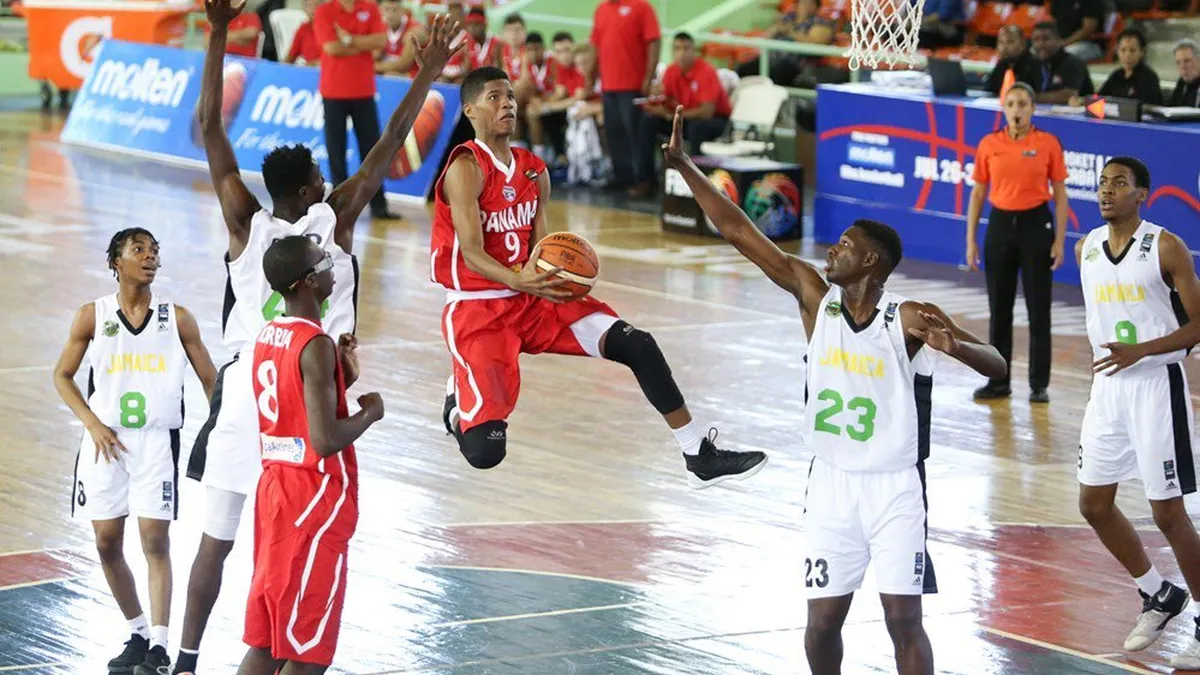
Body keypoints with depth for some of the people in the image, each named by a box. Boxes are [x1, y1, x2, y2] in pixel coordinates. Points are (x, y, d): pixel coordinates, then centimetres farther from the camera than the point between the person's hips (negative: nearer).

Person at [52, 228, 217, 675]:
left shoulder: (177, 318, 0)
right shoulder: (92, 316, 0)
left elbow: (211, 381, 6)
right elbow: (62, 377, 8)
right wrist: (92, 423, -5)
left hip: (157, 441, -2)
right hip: (106, 441, 2)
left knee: (155, 541, -9)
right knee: (107, 543, 5)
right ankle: (139, 633, 22)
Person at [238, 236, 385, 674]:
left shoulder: (267, 337, 10)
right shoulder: (316, 346, -18)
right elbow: (326, 441, -24)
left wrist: (343, 379, 11)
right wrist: (369, 412, -7)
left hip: (276, 486, 9)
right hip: (316, 496, -9)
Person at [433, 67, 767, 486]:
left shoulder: (534, 171, 9)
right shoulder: (466, 168, -13)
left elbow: (540, 249, 8)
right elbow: (472, 254, -21)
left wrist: (545, 275, -17)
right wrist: (516, 281, -40)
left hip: (531, 299, 7)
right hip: (476, 310, -7)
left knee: (635, 344, -10)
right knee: (485, 452, -17)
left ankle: (700, 456, -2)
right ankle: (459, 402, 22)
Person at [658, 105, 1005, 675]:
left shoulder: (910, 318, -12)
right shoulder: (816, 297, -2)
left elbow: (996, 366, -16)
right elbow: (739, 232, -3)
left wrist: (954, 346, -37)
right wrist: (684, 167, -5)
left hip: (894, 487, -4)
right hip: (831, 483, 4)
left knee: (903, 619, -6)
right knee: (822, 619, 6)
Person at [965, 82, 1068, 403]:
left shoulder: (1048, 143, -4)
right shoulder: (989, 145, 2)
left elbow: (1060, 195, 0)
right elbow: (978, 193, 7)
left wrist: (1059, 240, -7)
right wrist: (971, 241, 2)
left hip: (1036, 225, -2)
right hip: (1000, 224, 2)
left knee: (1038, 308, 1)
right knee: (999, 307, 7)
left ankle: (1039, 385, 8)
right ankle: (999, 381, 16)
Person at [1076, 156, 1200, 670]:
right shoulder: (1086, 249, 6)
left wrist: (1140, 350, -23)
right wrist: (1106, 354, 17)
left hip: (1156, 386, -7)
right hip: (1108, 388, 7)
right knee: (1094, 503, 9)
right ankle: (1158, 596, 28)